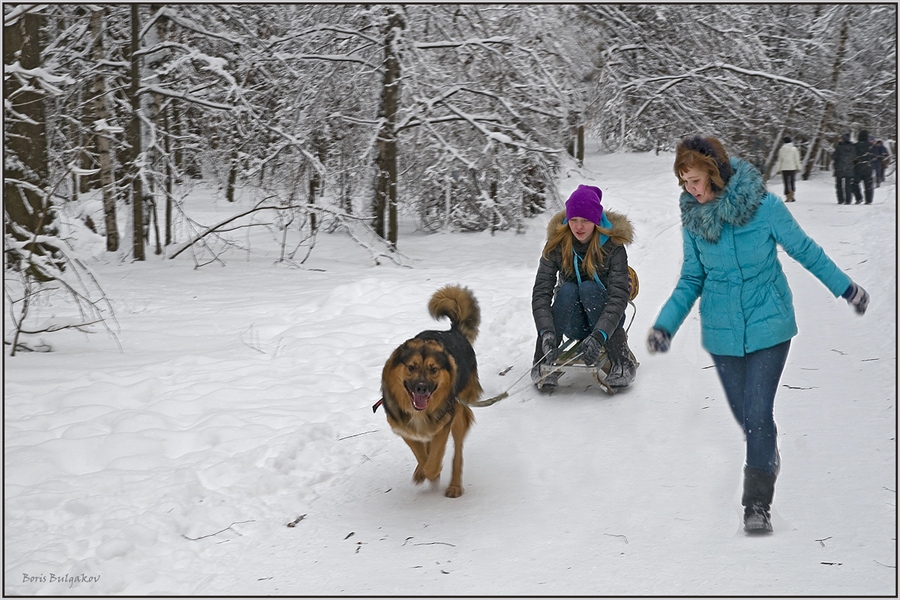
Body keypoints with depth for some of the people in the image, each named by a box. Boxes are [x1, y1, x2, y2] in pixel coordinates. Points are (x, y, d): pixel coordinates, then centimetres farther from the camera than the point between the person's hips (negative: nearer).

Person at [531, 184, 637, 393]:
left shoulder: (612, 245, -18)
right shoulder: (557, 245, -13)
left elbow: (619, 295, -27)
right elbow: (540, 293, -21)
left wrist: (598, 335, -42)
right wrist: (547, 332, -39)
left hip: (605, 317, -1)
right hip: (573, 322, 1)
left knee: (589, 288, -31)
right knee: (567, 290, -30)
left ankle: (622, 362, -24)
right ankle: (544, 364, -28)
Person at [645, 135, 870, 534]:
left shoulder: (763, 205, -14)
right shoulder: (692, 217, -3)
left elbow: (803, 250, -1)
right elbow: (691, 280, 5)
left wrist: (845, 288, 7)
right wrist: (665, 325, -7)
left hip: (768, 325, -3)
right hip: (722, 332, 3)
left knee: (758, 414, -11)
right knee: (744, 414, 11)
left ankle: (757, 504, -3)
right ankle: (767, 459, 42)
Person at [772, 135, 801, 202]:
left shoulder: (782, 149, -4)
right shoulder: (794, 149, -4)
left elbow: (779, 160, -1)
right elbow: (797, 159, -1)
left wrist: (778, 169, 5)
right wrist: (798, 167, 8)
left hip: (784, 169, 0)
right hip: (793, 168, 1)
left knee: (786, 183, 4)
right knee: (792, 182, 14)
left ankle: (788, 197, -1)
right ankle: (792, 196, 3)